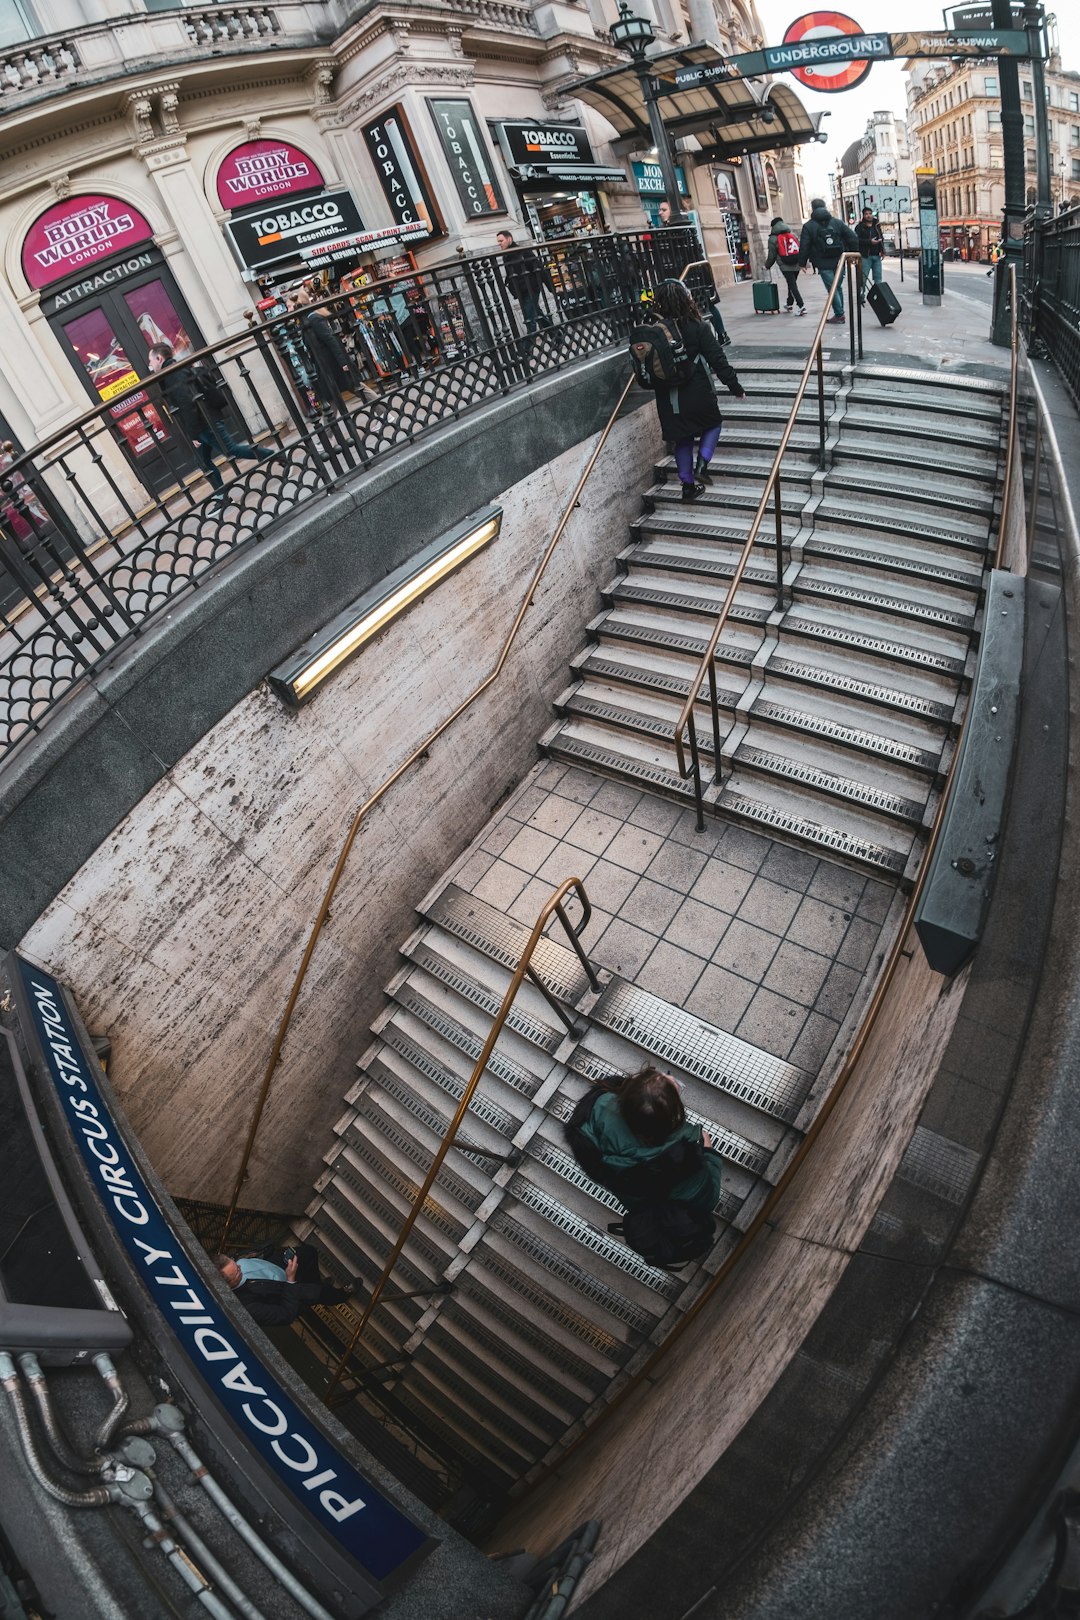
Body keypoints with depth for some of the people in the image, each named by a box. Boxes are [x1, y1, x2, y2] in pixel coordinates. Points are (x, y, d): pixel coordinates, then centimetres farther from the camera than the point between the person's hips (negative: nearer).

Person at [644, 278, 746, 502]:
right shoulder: (698, 327, -10)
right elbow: (717, 359, -9)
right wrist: (735, 387, -2)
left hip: (668, 399, 3)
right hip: (697, 393, -2)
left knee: (682, 440, 17)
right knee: (713, 423, 22)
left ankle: (688, 485, 19)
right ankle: (701, 464, 3)